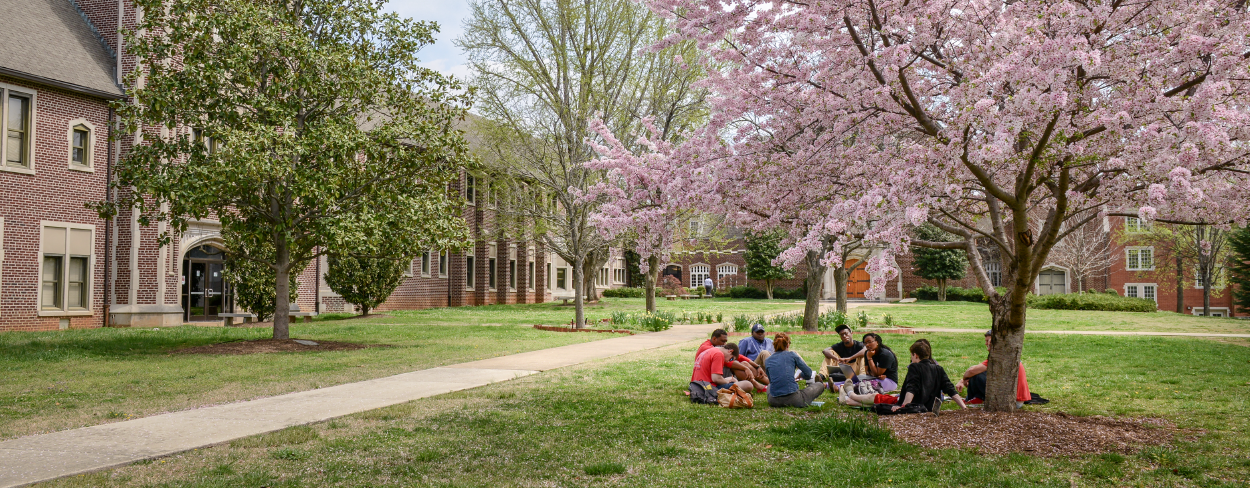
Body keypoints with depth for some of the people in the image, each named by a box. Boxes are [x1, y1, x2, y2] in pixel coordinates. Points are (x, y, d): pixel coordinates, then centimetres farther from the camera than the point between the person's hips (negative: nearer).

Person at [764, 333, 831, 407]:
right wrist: (800, 374, 31)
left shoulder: (767, 361, 8)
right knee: (819, 385, 21)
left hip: (774, 402, 4)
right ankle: (826, 385, 59)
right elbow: (808, 373, 7)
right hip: (793, 400, -4)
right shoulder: (791, 355, 0)